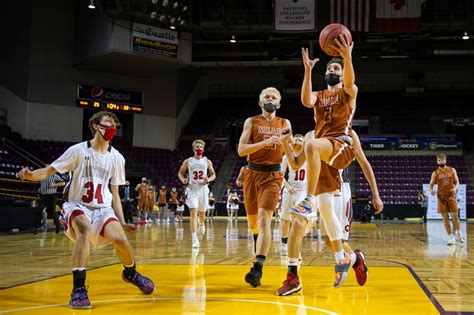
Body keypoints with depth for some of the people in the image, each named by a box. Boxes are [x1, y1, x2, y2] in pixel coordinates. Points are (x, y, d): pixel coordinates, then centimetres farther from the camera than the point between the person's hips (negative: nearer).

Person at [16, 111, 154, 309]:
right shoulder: (79, 150, -7)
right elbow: (48, 171, -8)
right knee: (86, 229, -36)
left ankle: (131, 273, 14)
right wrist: (30, 175, -30)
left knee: (119, 238, -22)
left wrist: (122, 222, 4)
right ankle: (78, 289, -32)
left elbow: (114, 193, 10)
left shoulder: (117, 158, 4)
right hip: (77, 206, -3)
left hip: (102, 209, 3)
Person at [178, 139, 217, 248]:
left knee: (202, 213, 16)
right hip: (192, 189, -2)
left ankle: (201, 224, 54)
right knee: (193, 213, -15)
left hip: (203, 189, 2)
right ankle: (194, 239, -17)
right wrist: (183, 180, -10)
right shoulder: (188, 161, 0)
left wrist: (208, 179, -13)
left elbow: (213, 174, 8)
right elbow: (180, 172, 11)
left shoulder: (207, 161, 2)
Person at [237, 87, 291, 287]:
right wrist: (265, 142, -18)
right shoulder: (251, 122, 4)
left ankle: (257, 268, -26)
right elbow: (241, 150, -8)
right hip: (253, 173, 1)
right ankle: (259, 244, 46)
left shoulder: (284, 124, 10)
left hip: (273, 175, -1)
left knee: (264, 218, -19)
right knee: (253, 220, 12)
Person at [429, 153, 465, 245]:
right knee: (445, 218, -2)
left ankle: (459, 234, 19)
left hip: (451, 196, 0)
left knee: (455, 216, -4)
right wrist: (431, 191, -18)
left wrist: (455, 188, -14)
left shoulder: (452, 170, 4)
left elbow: (457, 182, 8)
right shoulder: (435, 173, 2)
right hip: (441, 197, 0)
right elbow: (431, 185, 5)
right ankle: (451, 238, 6)